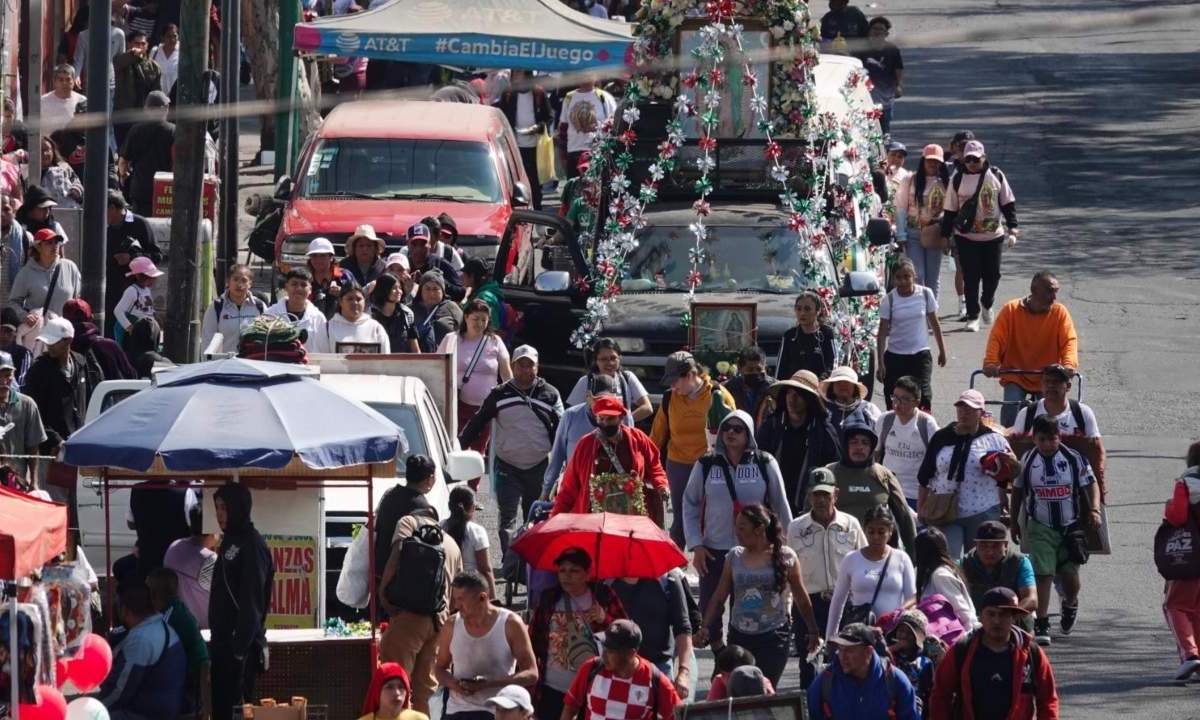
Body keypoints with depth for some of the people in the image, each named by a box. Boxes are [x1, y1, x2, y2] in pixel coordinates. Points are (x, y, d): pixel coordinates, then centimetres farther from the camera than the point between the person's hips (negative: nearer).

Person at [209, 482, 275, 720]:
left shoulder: (252, 546, -13)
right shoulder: (230, 542, 15)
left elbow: (252, 603, -18)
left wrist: (240, 647, -22)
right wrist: (218, 642, 17)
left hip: (240, 647, -9)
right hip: (224, 644, 9)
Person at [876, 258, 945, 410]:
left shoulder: (925, 294, -3)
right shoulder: (889, 300, -6)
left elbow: (934, 323, 8)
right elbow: (883, 332, -4)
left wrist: (942, 351, 14)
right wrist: (880, 363, -7)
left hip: (921, 355, 0)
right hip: (895, 356, 0)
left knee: (923, 394, -15)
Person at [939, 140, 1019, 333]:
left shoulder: (996, 176, 1)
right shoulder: (958, 179, -1)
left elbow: (1008, 204, 6)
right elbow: (950, 210, 4)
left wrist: (1012, 228, -2)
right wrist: (946, 235, 2)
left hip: (993, 236, 1)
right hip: (966, 237, -1)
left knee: (992, 275, 8)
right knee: (971, 277, -2)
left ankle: (986, 304, 36)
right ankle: (973, 317, 7)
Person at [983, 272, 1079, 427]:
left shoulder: (1060, 312, -5)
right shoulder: (1011, 309, -7)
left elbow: (1069, 340, -13)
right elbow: (997, 338, -12)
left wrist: (1069, 365, -31)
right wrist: (990, 363, -29)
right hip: (1016, 378, -1)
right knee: (1011, 407, -23)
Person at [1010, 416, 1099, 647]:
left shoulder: (1074, 459, -5)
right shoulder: (1027, 462, -2)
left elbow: (1091, 484, 0)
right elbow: (1017, 491, 9)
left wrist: (1094, 510, -16)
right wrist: (1014, 522, 13)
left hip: (1071, 527, 0)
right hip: (1040, 527, 0)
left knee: (1069, 574, 3)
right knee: (1043, 574, -11)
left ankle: (1070, 604, 38)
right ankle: (1041, 626, -8)